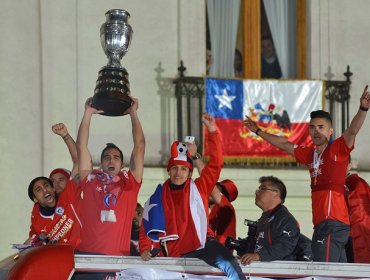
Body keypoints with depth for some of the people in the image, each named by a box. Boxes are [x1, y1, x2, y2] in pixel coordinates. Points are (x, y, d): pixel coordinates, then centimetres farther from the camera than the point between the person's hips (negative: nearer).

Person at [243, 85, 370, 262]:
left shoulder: (338, 149, -1)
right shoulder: (310, 154, 19)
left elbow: (352, 130, -18)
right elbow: (284, 144, 32)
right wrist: (258, 131, 43)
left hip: (334, 221, -8)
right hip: (321, 222, 8)